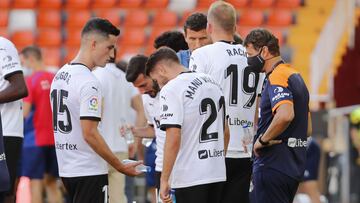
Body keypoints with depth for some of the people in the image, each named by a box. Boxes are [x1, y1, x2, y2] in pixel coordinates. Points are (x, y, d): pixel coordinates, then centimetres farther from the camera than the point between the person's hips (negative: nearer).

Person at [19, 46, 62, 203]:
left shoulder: (30, 81, -11)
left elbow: (24, 112, -16)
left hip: (34, 139, -6)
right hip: (55, 139, 6)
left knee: (35, 182, -2)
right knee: (51, 183, 13)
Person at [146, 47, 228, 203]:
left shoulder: (171, 89, -11)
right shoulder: (213, 83, 14)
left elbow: (173, 139, -19)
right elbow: (225, 133, 20)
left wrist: (164, 180, -14)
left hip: (190, 177, -8)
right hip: (218, 173, 8)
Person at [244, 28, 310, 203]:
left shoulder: (277, 78, -14)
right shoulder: (295, 76, 18)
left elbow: (285, 115, -33)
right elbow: (307, 127, 25)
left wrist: (263, 139, -19)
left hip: (273, 167, -10)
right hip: (294, 165, 10)